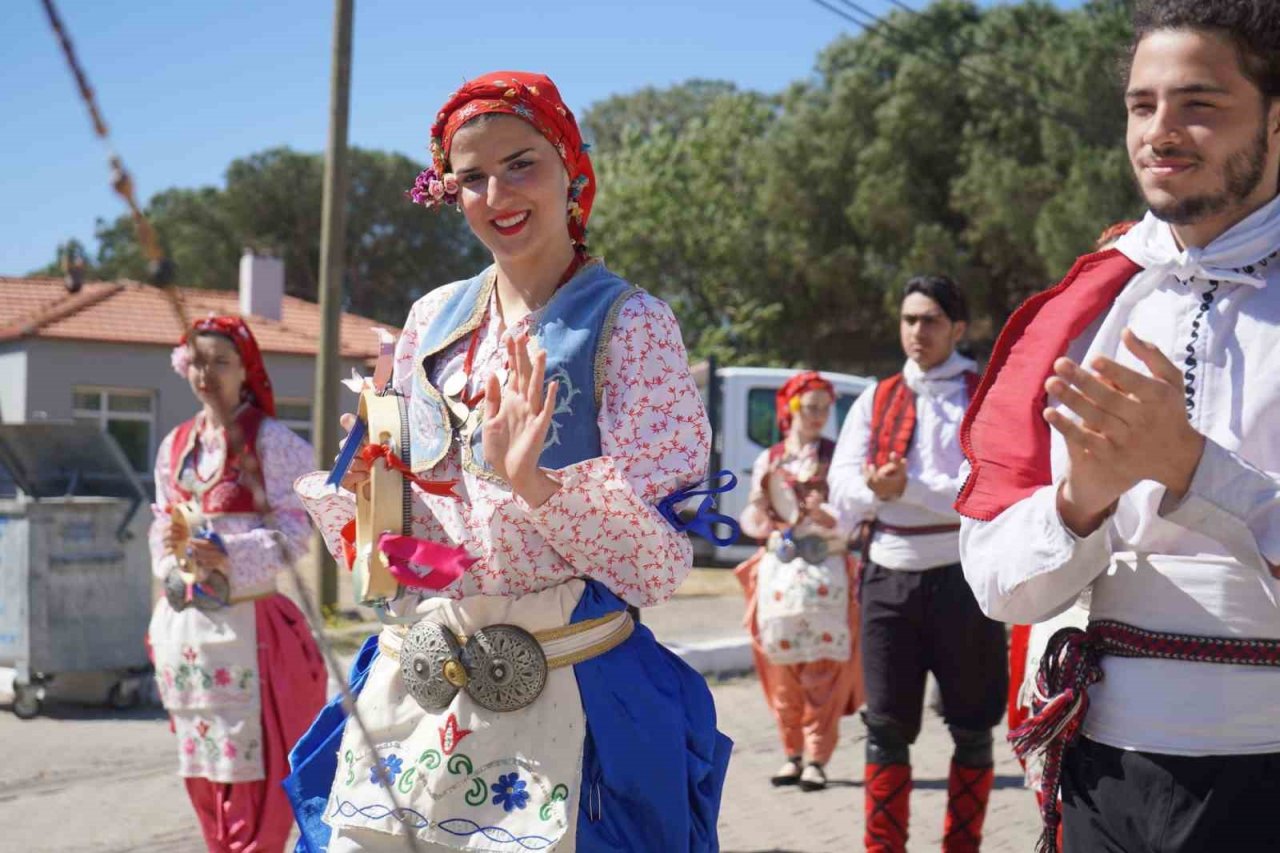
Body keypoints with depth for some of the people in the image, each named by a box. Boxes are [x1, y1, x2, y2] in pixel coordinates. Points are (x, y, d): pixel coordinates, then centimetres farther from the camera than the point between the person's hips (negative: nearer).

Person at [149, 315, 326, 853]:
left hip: (246, 618, -6)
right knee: (200, 761, 11)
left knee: (250, 760, -7)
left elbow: (294, 530, -11)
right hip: (185, 619, 6)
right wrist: (171, 565, -4)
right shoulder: (175, 445, 13)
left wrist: (232, 556, -24)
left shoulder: (271, 440, -5)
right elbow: (162, 525, 16)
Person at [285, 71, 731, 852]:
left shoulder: (628, 323, -7)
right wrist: (360, 490, -5)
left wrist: (533, 482, -27)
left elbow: (660, 567, -13)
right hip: (407, 692, 5)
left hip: (557, 700, -5)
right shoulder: (435, 319, 7)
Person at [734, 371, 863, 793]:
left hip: (826, 571, -2)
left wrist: (826, 513, -20)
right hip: (779, 570, 2)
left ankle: (817, 758, -3)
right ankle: (793, 753, 13)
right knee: (782, 667, 2)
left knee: (823, 667, -7)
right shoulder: (768, 461, 11)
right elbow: (754, 524, 14)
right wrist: (760, 500, -7)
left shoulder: (836, 456, 5)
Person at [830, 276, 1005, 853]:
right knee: (886, 726, 4)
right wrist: (873, 488, -18)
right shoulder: (875, 400, 12)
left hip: (963, 577, -2)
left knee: (972, 727, 7)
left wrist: (908, 487, -19)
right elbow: (843, 488, 3)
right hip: (888, 576, 3)